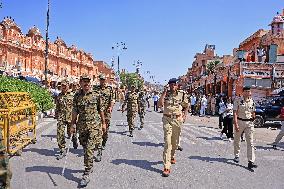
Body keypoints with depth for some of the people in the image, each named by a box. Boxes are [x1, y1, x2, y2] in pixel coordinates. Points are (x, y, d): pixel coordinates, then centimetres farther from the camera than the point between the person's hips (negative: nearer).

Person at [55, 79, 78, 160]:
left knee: (71, 132, 11)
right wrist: (56, 116, 17)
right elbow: (57, 107, 18)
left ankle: (74, 141, 45)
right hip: (61, 117, 3)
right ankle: (62, 150, 2)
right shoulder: (59, 95, 8)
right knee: (60, 134, -7)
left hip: (71, 117, -3)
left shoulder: (72, 95, -3)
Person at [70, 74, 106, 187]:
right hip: (82, 126, 3)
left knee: (89, 149, -11)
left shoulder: (96, 95, 1)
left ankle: (86, 174, -6)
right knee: (86, 149, 14)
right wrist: (73, 124, 3)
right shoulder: (77, 96, 5)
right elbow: (74, 111, 8)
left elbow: (100, 110, 8)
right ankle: (89, 167, 35)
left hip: (94, 125, -3)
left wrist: (103, 123, 10)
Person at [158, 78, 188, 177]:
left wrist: (184, 116, 2)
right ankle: (166, 167, -12)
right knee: (167, 142, -11)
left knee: (175, 141, 16)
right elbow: (160, 104, -16)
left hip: (178, 119, 2)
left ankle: (172, 156, 46)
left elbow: (186, 106, 15)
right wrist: (164, 92, -17)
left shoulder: (182, 94, 2)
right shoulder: (166, 94, 0)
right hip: (167, 119, -2)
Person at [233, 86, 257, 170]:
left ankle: (251, 162, -5)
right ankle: (237, 155, 35)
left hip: (249, 122, 2)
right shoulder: (238, 101, -8)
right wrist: (236, 124, -19)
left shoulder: (252, 102, 5)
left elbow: (253, 113, 15)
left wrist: (252, 121, 15)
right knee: (237, 140, 13)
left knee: (250, 142, -5)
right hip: (240, 121, -2)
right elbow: (235, 113, -12)